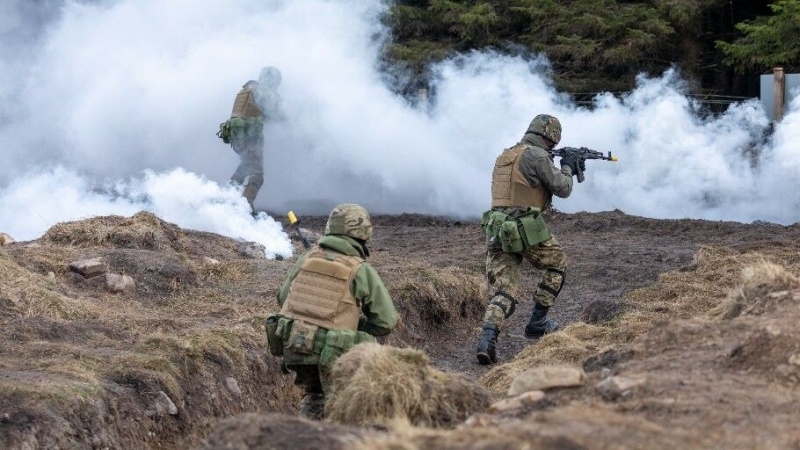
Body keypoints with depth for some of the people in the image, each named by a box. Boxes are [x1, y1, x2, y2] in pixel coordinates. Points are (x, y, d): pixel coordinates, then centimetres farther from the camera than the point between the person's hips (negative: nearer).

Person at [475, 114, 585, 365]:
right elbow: (562, 189, 0)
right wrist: (567, 169, 20)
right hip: (526, 230, -6)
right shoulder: (537, 156, -6)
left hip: (496, 230, 7)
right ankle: (537, 323, 21)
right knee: (557, 265, 21)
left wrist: (563, 169, 35)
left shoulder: (505, 156, 20)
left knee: (502, 292, 2)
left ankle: (488, 338, -23)